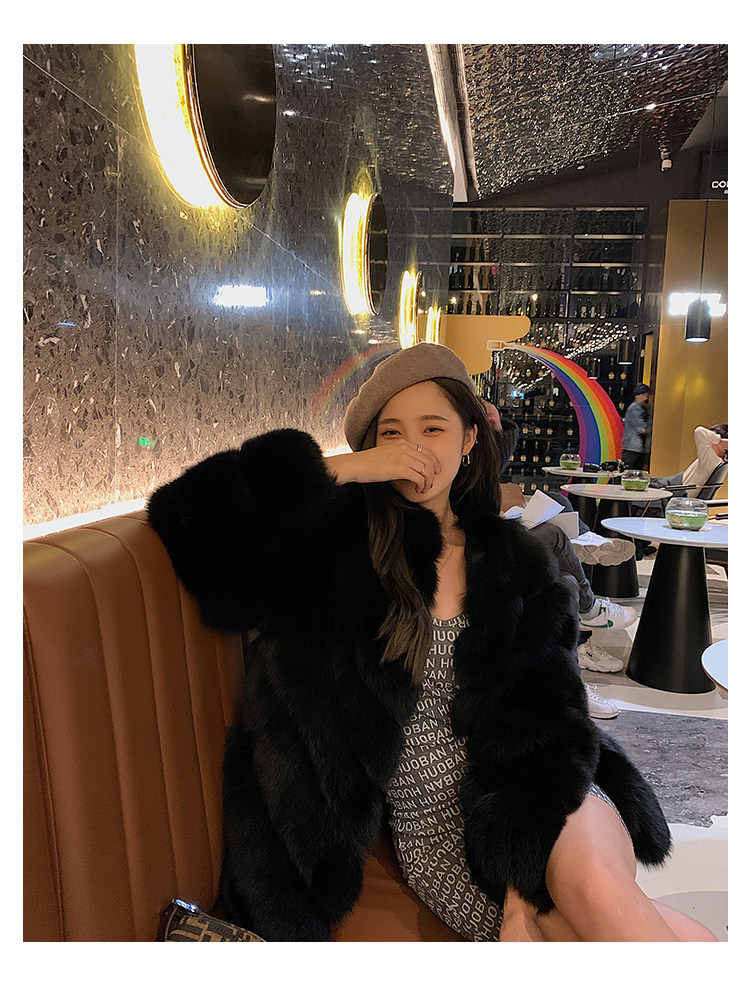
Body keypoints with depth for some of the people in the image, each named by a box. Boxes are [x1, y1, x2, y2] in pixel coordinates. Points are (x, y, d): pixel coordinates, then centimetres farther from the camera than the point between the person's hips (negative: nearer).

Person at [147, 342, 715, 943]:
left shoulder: (513, 561, 5)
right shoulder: (336, 546, -1)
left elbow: (548, 714, -1)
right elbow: (194, 511, -11)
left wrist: (531, 874, -17)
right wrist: (346, 467, -14)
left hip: (547, 803, 2)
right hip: (435, 833, -2)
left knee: (593, 893, -33)